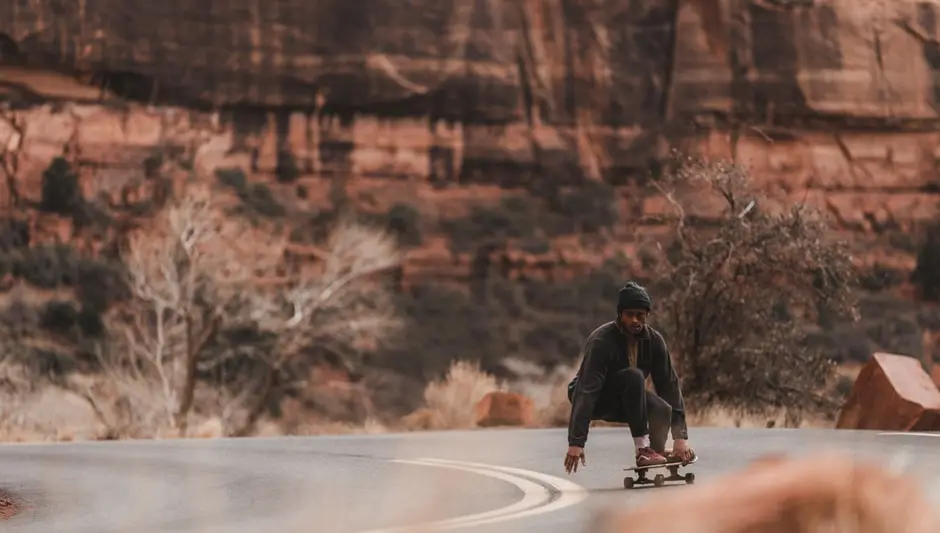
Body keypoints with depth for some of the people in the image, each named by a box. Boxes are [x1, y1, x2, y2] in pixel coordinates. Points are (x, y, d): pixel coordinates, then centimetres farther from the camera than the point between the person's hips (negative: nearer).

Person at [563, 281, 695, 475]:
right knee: (633, 376, -34)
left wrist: (680, 436, -22)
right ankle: (642, 450, -31)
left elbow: (669, 385, -13)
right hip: (595, 400, -5)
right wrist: (576, 442, -41)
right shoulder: (601, 341, -27)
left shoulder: (654, 340, -12)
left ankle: (656, 452, 2)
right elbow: (586, 390, -34)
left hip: (623, 400, 5)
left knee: (662, 410, -28)